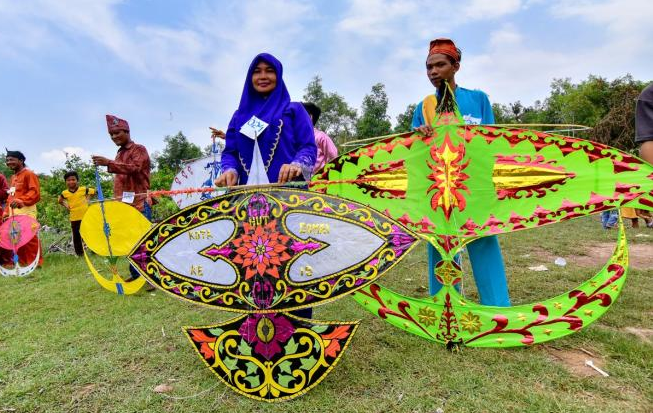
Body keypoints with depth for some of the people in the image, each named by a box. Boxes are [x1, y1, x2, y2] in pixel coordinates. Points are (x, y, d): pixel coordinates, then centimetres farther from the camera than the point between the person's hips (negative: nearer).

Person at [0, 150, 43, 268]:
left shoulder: (29, 174, -2)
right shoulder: (12, 177, 24)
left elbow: (35, 192, -15)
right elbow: (10, 196, 27)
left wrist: (22, 200, -29)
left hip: (26, 211, -9)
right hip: (13, 212, 9)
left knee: (29, 237, -10)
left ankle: (35, 262, -5)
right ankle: (21, 261, 13)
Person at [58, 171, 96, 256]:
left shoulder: (83, 189, -6)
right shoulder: (65, 193, 1)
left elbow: (93, 191, 9)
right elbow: (60, 200, 20)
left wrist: (87, 199, 2)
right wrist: (66, 205, 4)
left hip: (86, 216, -2)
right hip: (74, 218, 2)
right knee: (76, 235, 7)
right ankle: (79, 252, 15)